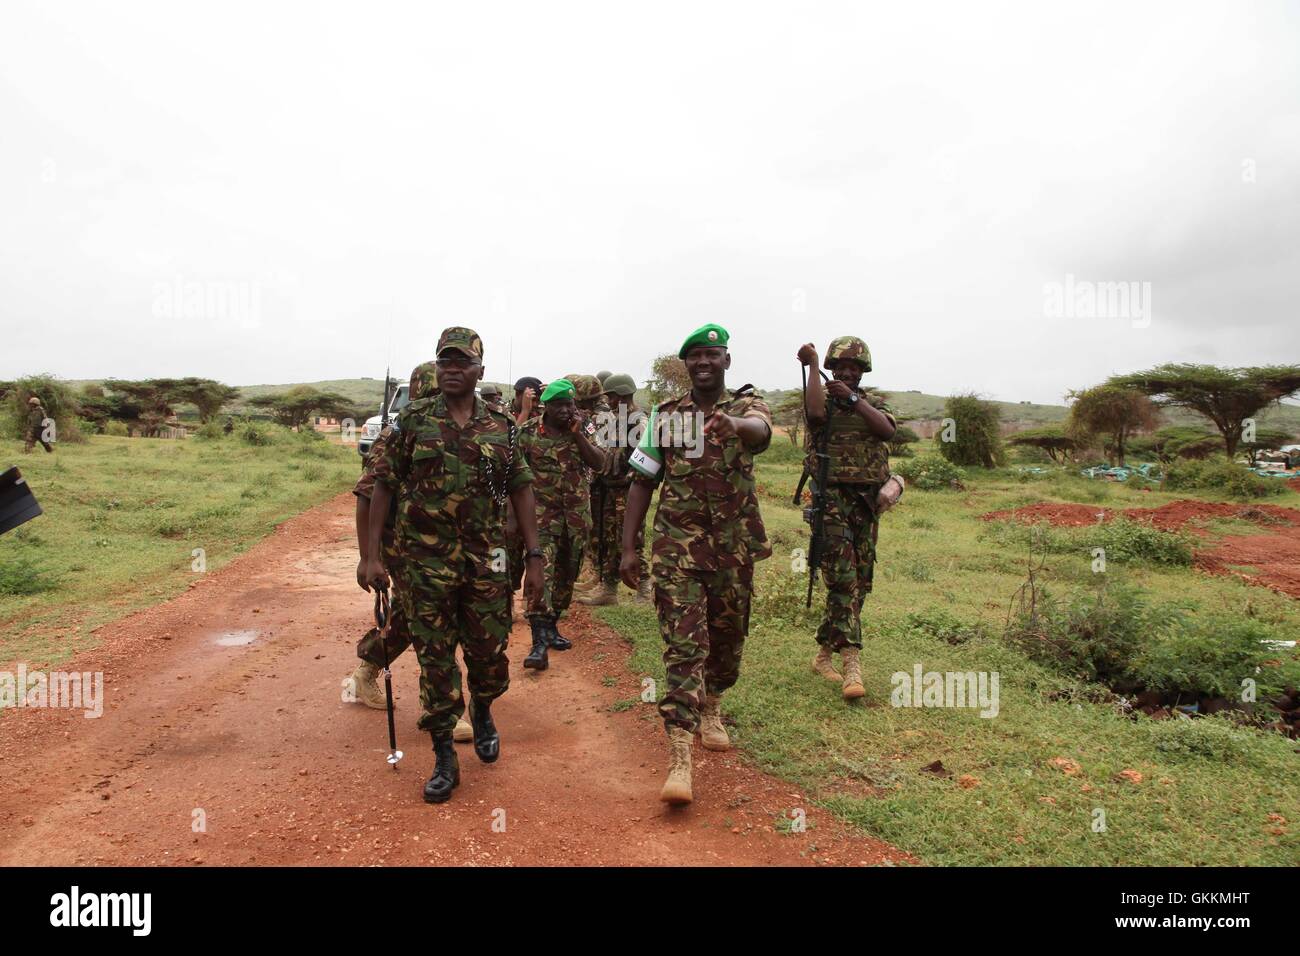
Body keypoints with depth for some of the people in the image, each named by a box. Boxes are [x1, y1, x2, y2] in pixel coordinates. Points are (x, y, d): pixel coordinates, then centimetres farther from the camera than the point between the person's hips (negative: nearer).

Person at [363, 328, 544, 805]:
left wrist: (535, 557, 0)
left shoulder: (501, 428, 3)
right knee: (435, 661, 6)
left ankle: (482, 711, 41)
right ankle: (444, 760, 20)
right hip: (426, 562, -1)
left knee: (490, 656, 9)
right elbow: (384, 485, 2)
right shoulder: (413, 420, 0)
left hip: (486, 562, 1)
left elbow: (522, 492, 5)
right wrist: (372, 555, -3)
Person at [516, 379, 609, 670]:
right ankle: (539, 642, -18)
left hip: (577, 513, 4)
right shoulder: (528, 432, -5)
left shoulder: (583, 428, 1)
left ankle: (551, 627, 30)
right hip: (542, 512, -4)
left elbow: (599, 464, -9)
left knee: (566, 574, 12)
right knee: (541, 570, -16)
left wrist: (577, 434, -18)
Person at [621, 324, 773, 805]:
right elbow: (642, 481, 7)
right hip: (677, 546, -1)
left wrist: (735, 424, -51)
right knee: (683, 646, -9)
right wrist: (628, 548, 0)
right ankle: (679, 762, -10)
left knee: (727, 640, 15)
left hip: (734, 547, 1)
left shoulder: (746, 406, 1)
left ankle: (711, 711, 44)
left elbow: (761, 430, -26)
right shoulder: (666, 416, 5)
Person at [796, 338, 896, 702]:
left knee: (859, 583, 9)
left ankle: (825, 652, 23)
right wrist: (812, 365, -18)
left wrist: (853, 399, -17)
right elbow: (816, 412, -24)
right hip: (833, 499, -5)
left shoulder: (873, 405, 14)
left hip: (867, 503, 6)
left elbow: (887, 429, -8)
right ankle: (851, 662, -15)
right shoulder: (823, 399, 2)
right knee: (842, 580, -13)